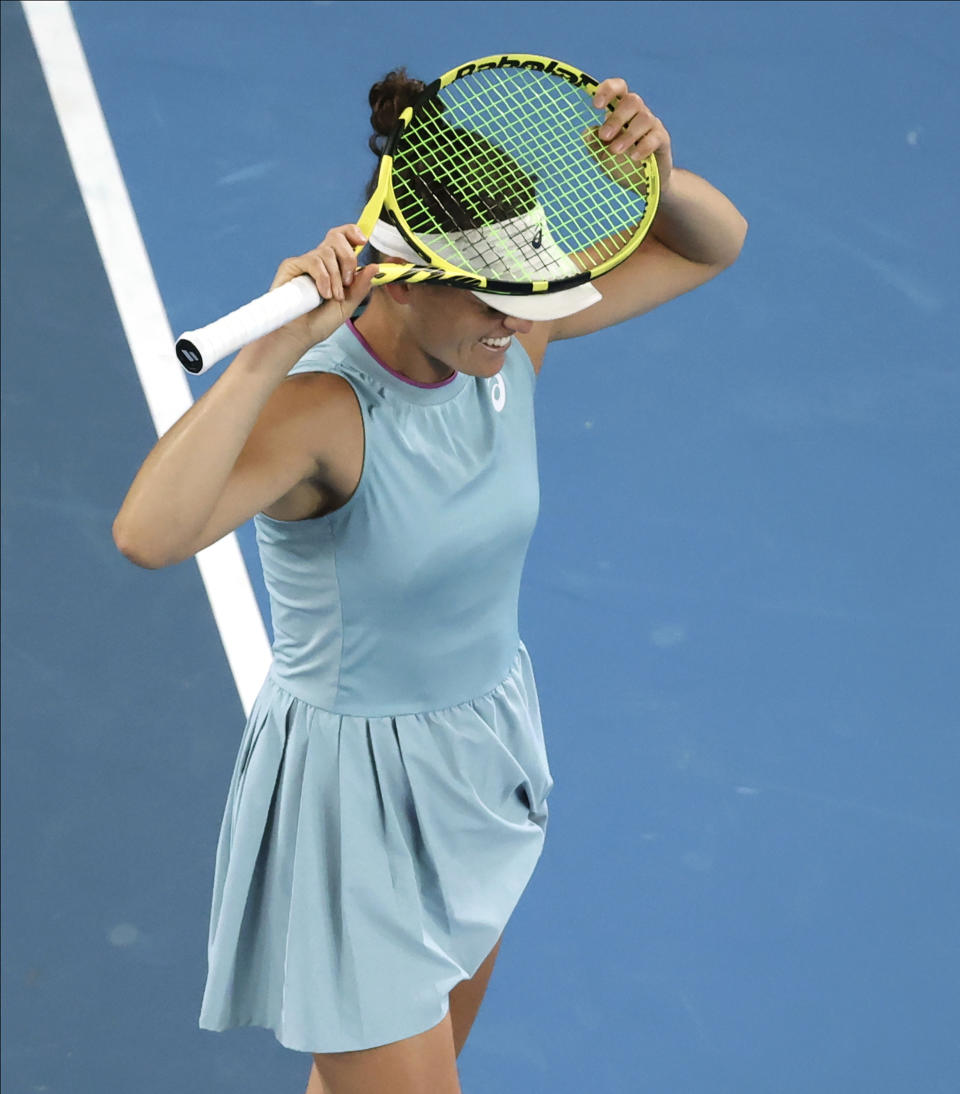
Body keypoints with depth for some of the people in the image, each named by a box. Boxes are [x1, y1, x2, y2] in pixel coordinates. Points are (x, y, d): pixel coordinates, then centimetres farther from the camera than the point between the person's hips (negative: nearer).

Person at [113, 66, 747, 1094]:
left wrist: (655, 175, -19)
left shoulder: (511, 333, -10)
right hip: (353, 796, -7)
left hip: (482, 757, 7)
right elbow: (148, 535, -49)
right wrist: (278, 346, -50)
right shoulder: (319, 408, -30)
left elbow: (711, 245, 2)